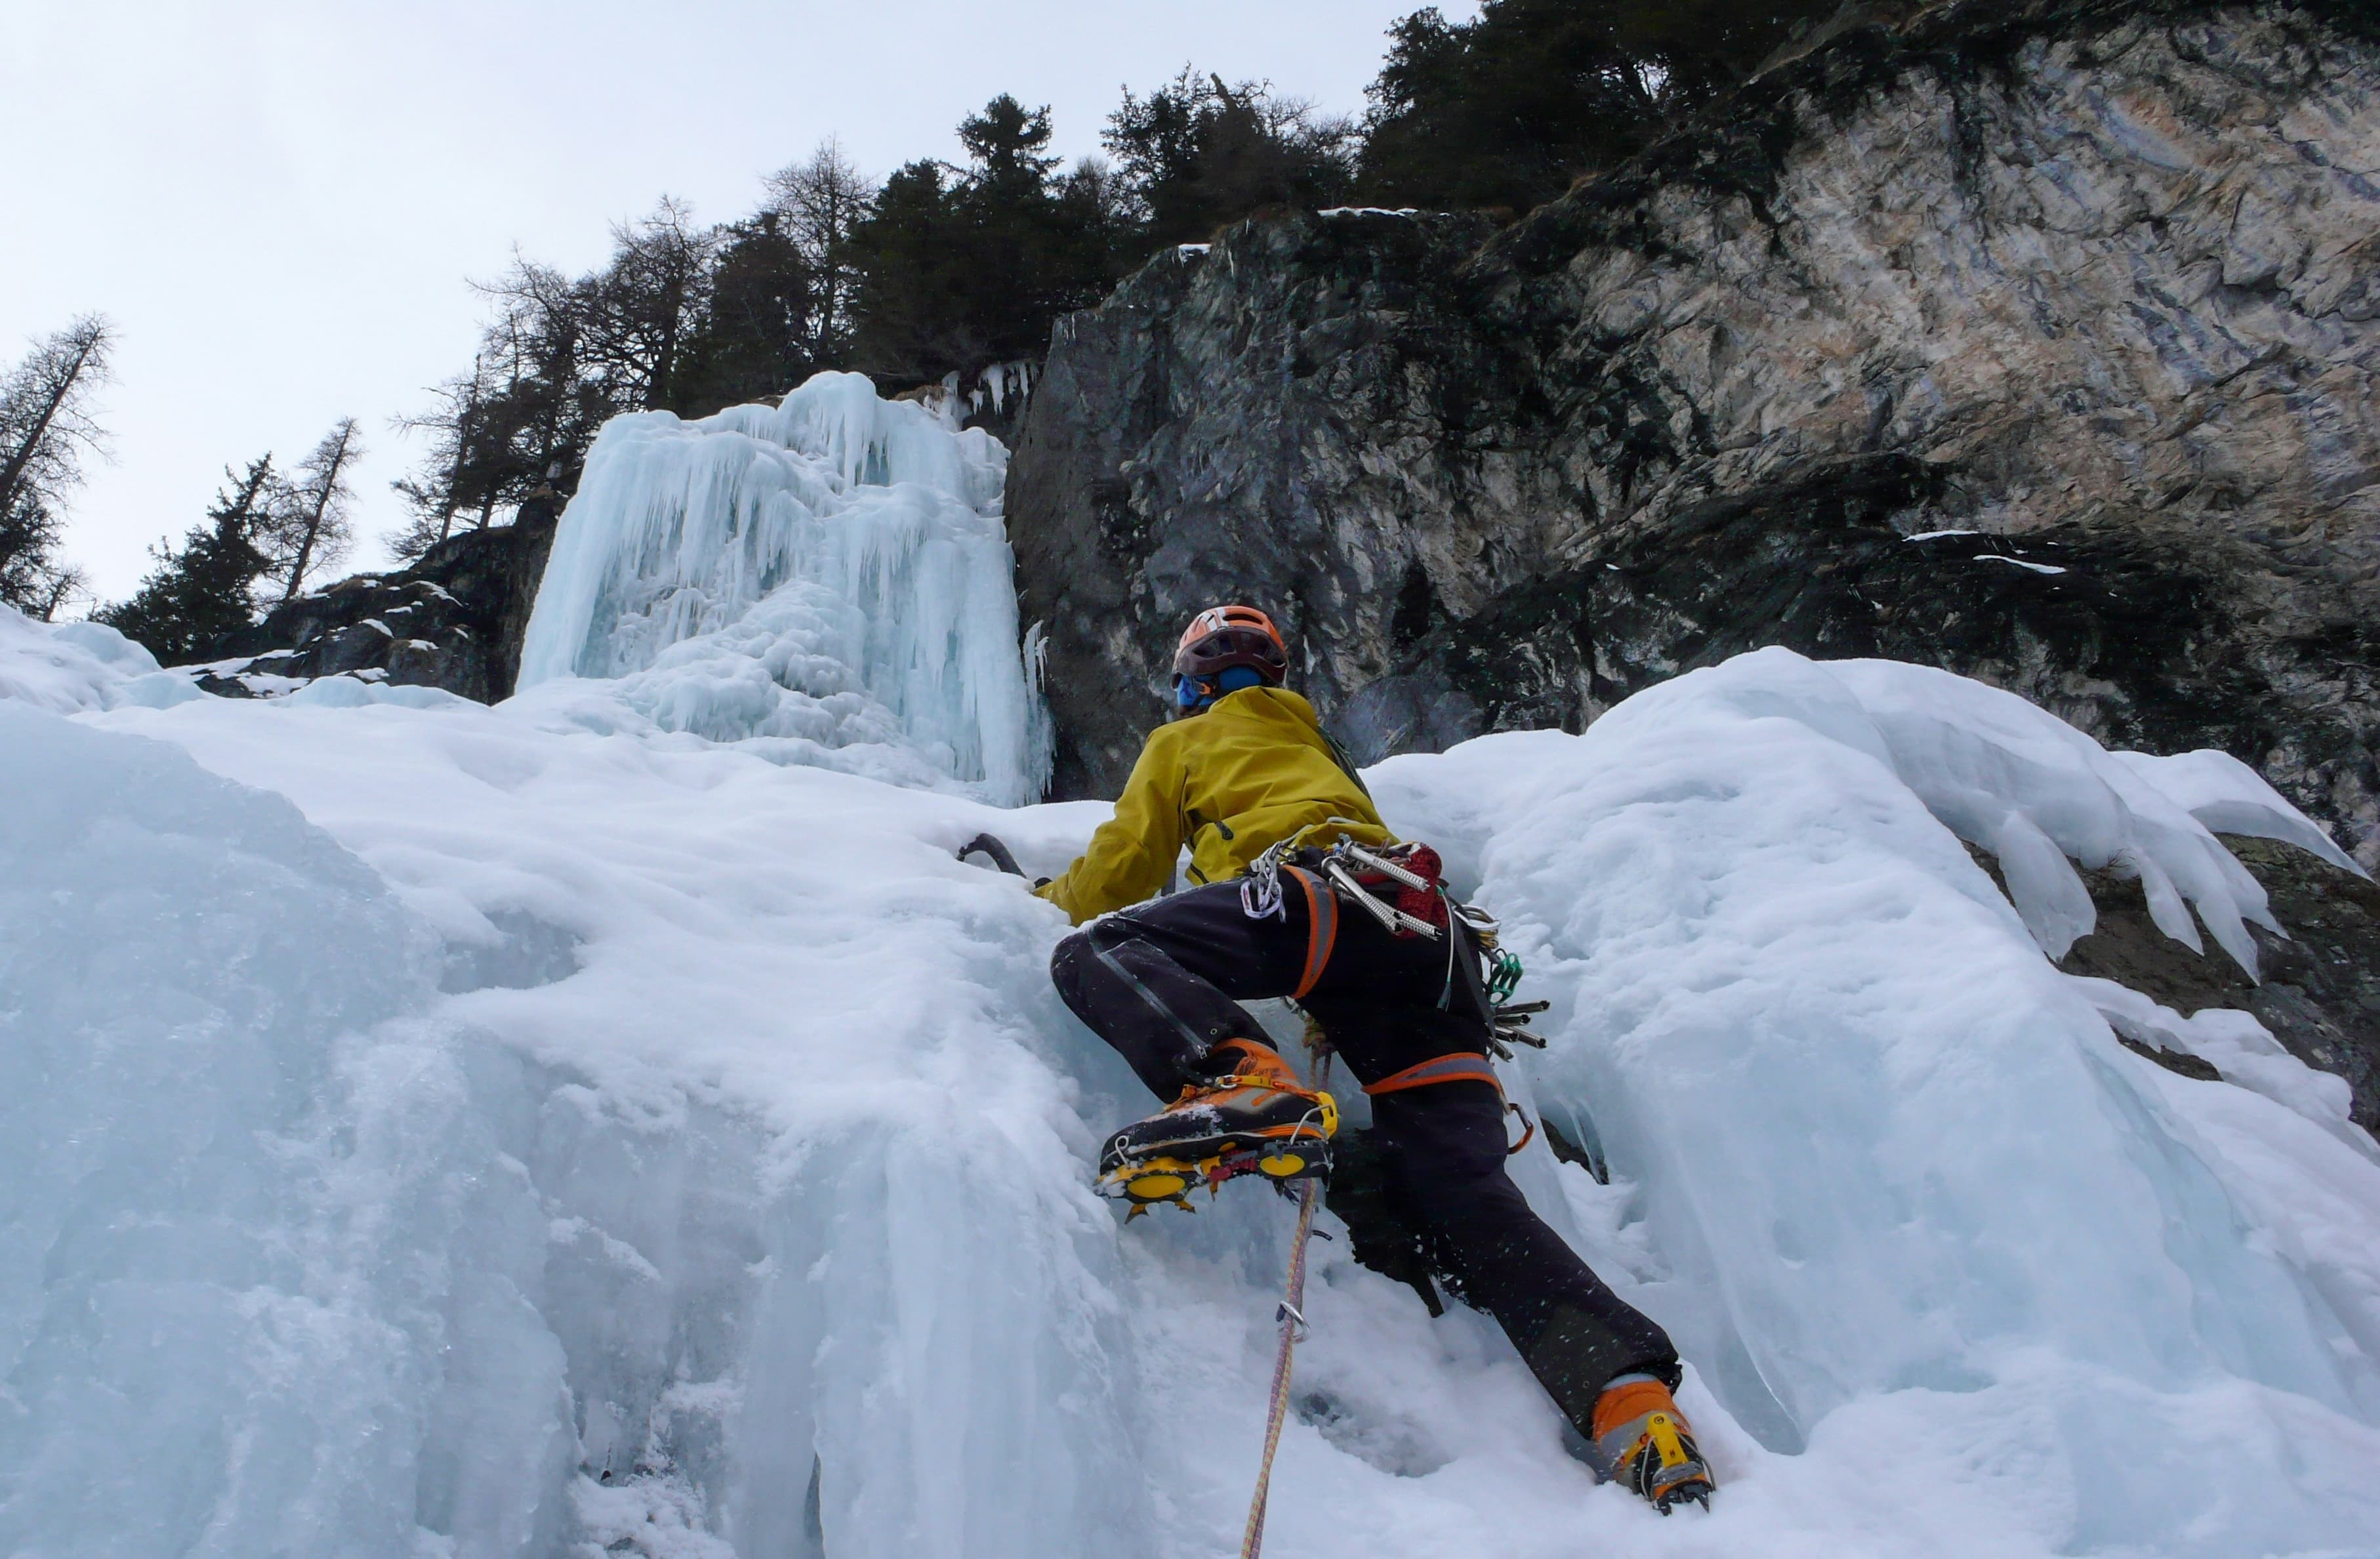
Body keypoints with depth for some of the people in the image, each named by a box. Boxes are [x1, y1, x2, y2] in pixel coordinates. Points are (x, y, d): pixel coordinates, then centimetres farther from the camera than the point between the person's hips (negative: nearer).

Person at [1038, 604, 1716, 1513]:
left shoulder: (1184, 741, 26)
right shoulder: (1319, 748, 42)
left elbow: (1123, 872, 23)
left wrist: (1050, 899, 43)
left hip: (1319, 895, -6)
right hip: (1433, 943, 6)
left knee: (1097, 950, -13)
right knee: (1468, 1200, -3)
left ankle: (1240, 1084, -41)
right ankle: (1630, 1397, -21)